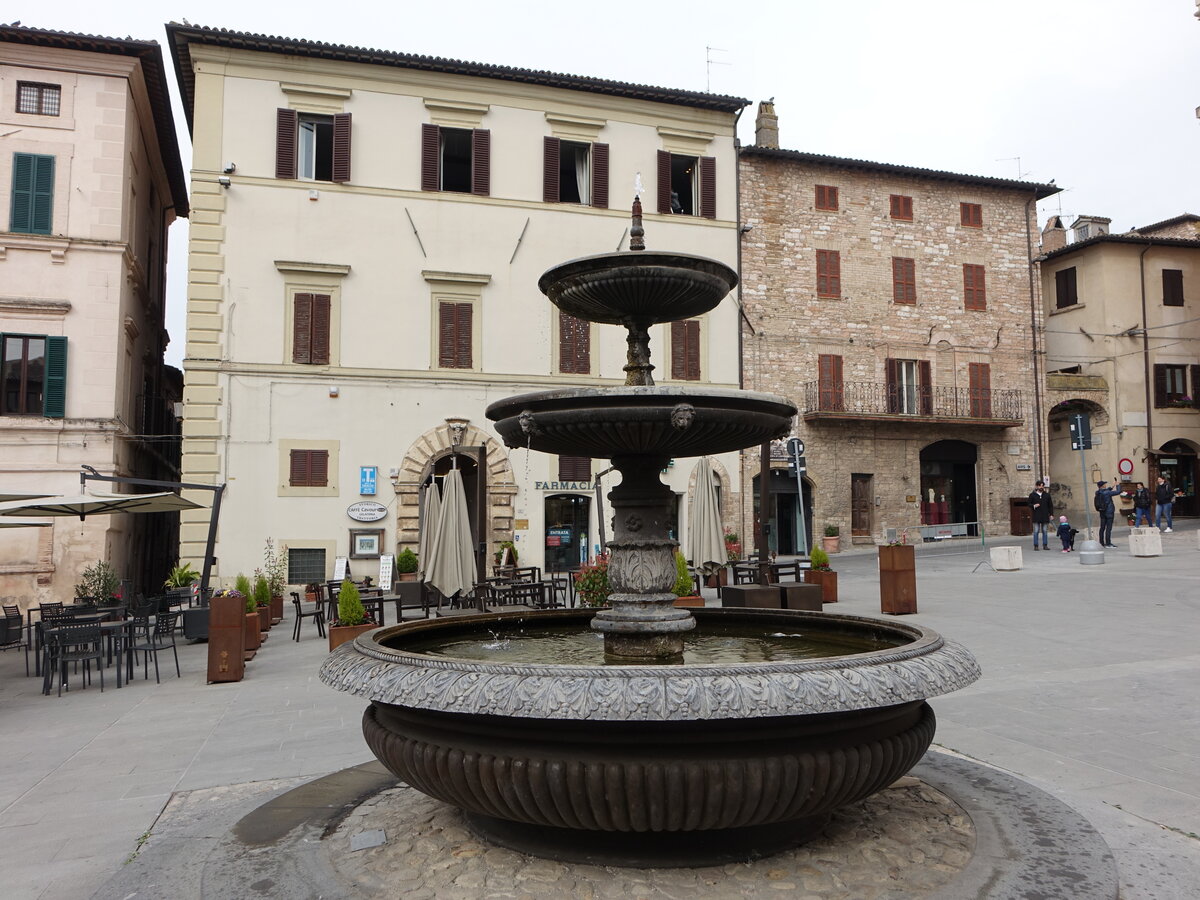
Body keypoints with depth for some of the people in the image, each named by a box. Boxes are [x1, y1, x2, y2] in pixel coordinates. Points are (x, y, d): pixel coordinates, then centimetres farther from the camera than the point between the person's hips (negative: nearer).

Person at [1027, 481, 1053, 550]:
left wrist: (1051, 514, 5)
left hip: (1045, 516, 2)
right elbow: (1029, 504, 7)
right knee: (1036, 531, -3)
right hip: (1036, 516, -2)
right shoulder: (1032, 495, 4)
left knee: (1044, 531, 5)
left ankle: (1045, 545, 10)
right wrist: (1033, 506, -14)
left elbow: (1050, 505, 12)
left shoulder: (1047, 495, 10)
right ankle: (1035, 546, 1)